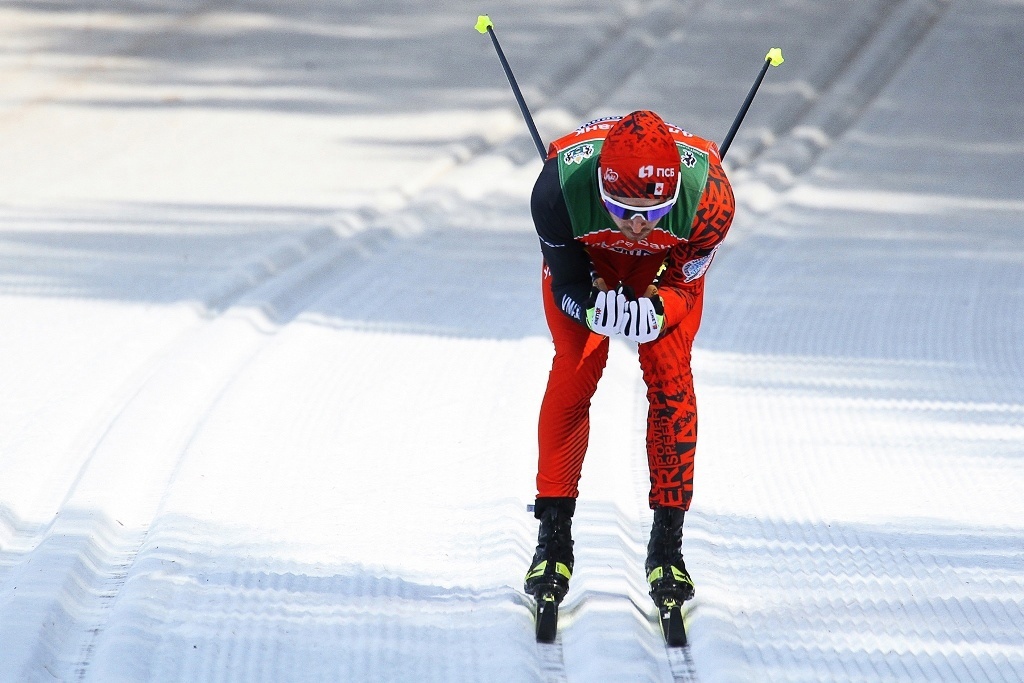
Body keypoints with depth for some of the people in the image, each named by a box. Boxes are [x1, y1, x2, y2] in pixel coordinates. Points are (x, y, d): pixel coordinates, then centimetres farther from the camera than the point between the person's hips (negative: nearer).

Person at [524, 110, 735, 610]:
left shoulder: (710, 199, -40)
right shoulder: (559, 188, -42)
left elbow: (684, 284, -21)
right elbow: (567, 282, -24)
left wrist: (655, 313, -42)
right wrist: (596, 307, -46)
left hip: (669, 259, 0)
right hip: (584, 252, 0)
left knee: (669, 373, -12)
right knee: (573, 372, -12)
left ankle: (667, 545, -3)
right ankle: (553, 538, -1)